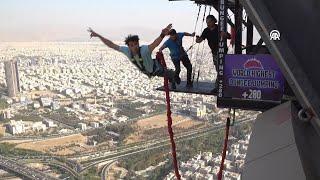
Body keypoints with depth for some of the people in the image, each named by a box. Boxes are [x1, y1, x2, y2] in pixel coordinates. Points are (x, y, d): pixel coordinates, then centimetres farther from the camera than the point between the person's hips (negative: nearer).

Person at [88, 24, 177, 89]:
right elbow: (111, 45, -27)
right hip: (147, 72, 6)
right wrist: (98, 36, -29)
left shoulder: (145, 49, -48)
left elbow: (155, 43, -69)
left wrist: (162, 35, -91)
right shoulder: (127, 50, -33)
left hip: (156, 68, -6)